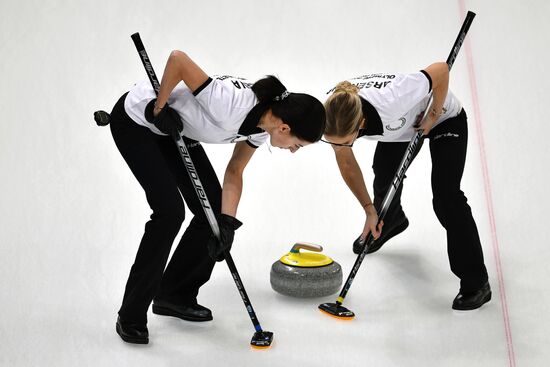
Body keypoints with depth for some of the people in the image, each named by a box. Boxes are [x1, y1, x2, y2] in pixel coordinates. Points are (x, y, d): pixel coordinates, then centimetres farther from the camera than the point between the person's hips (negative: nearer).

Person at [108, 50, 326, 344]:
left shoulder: (263, 122, -11)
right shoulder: (234, 105, -36)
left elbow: (234, 172, -2)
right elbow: (178, 58, -36)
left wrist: (227, 222, -12)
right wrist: (159, 108, -24)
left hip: (176, 130, 8)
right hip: (137, 120, -7)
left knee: (213, 212, 1)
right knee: (170, 212, -16)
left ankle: (175, 296, 19)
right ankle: (131, 316, 0)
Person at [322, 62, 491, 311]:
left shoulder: (391, 100, -47)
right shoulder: (332, 114, -30)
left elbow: (441, 70, -30)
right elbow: (347, 164, -14)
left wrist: (432, 116, -22)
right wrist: (370, 210, -13)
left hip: (444, 120, -5)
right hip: (399, 126, 6)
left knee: (446, 198, -16)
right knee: (384, 181, 19)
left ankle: (477, 283, -2)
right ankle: (390, 223, 56)